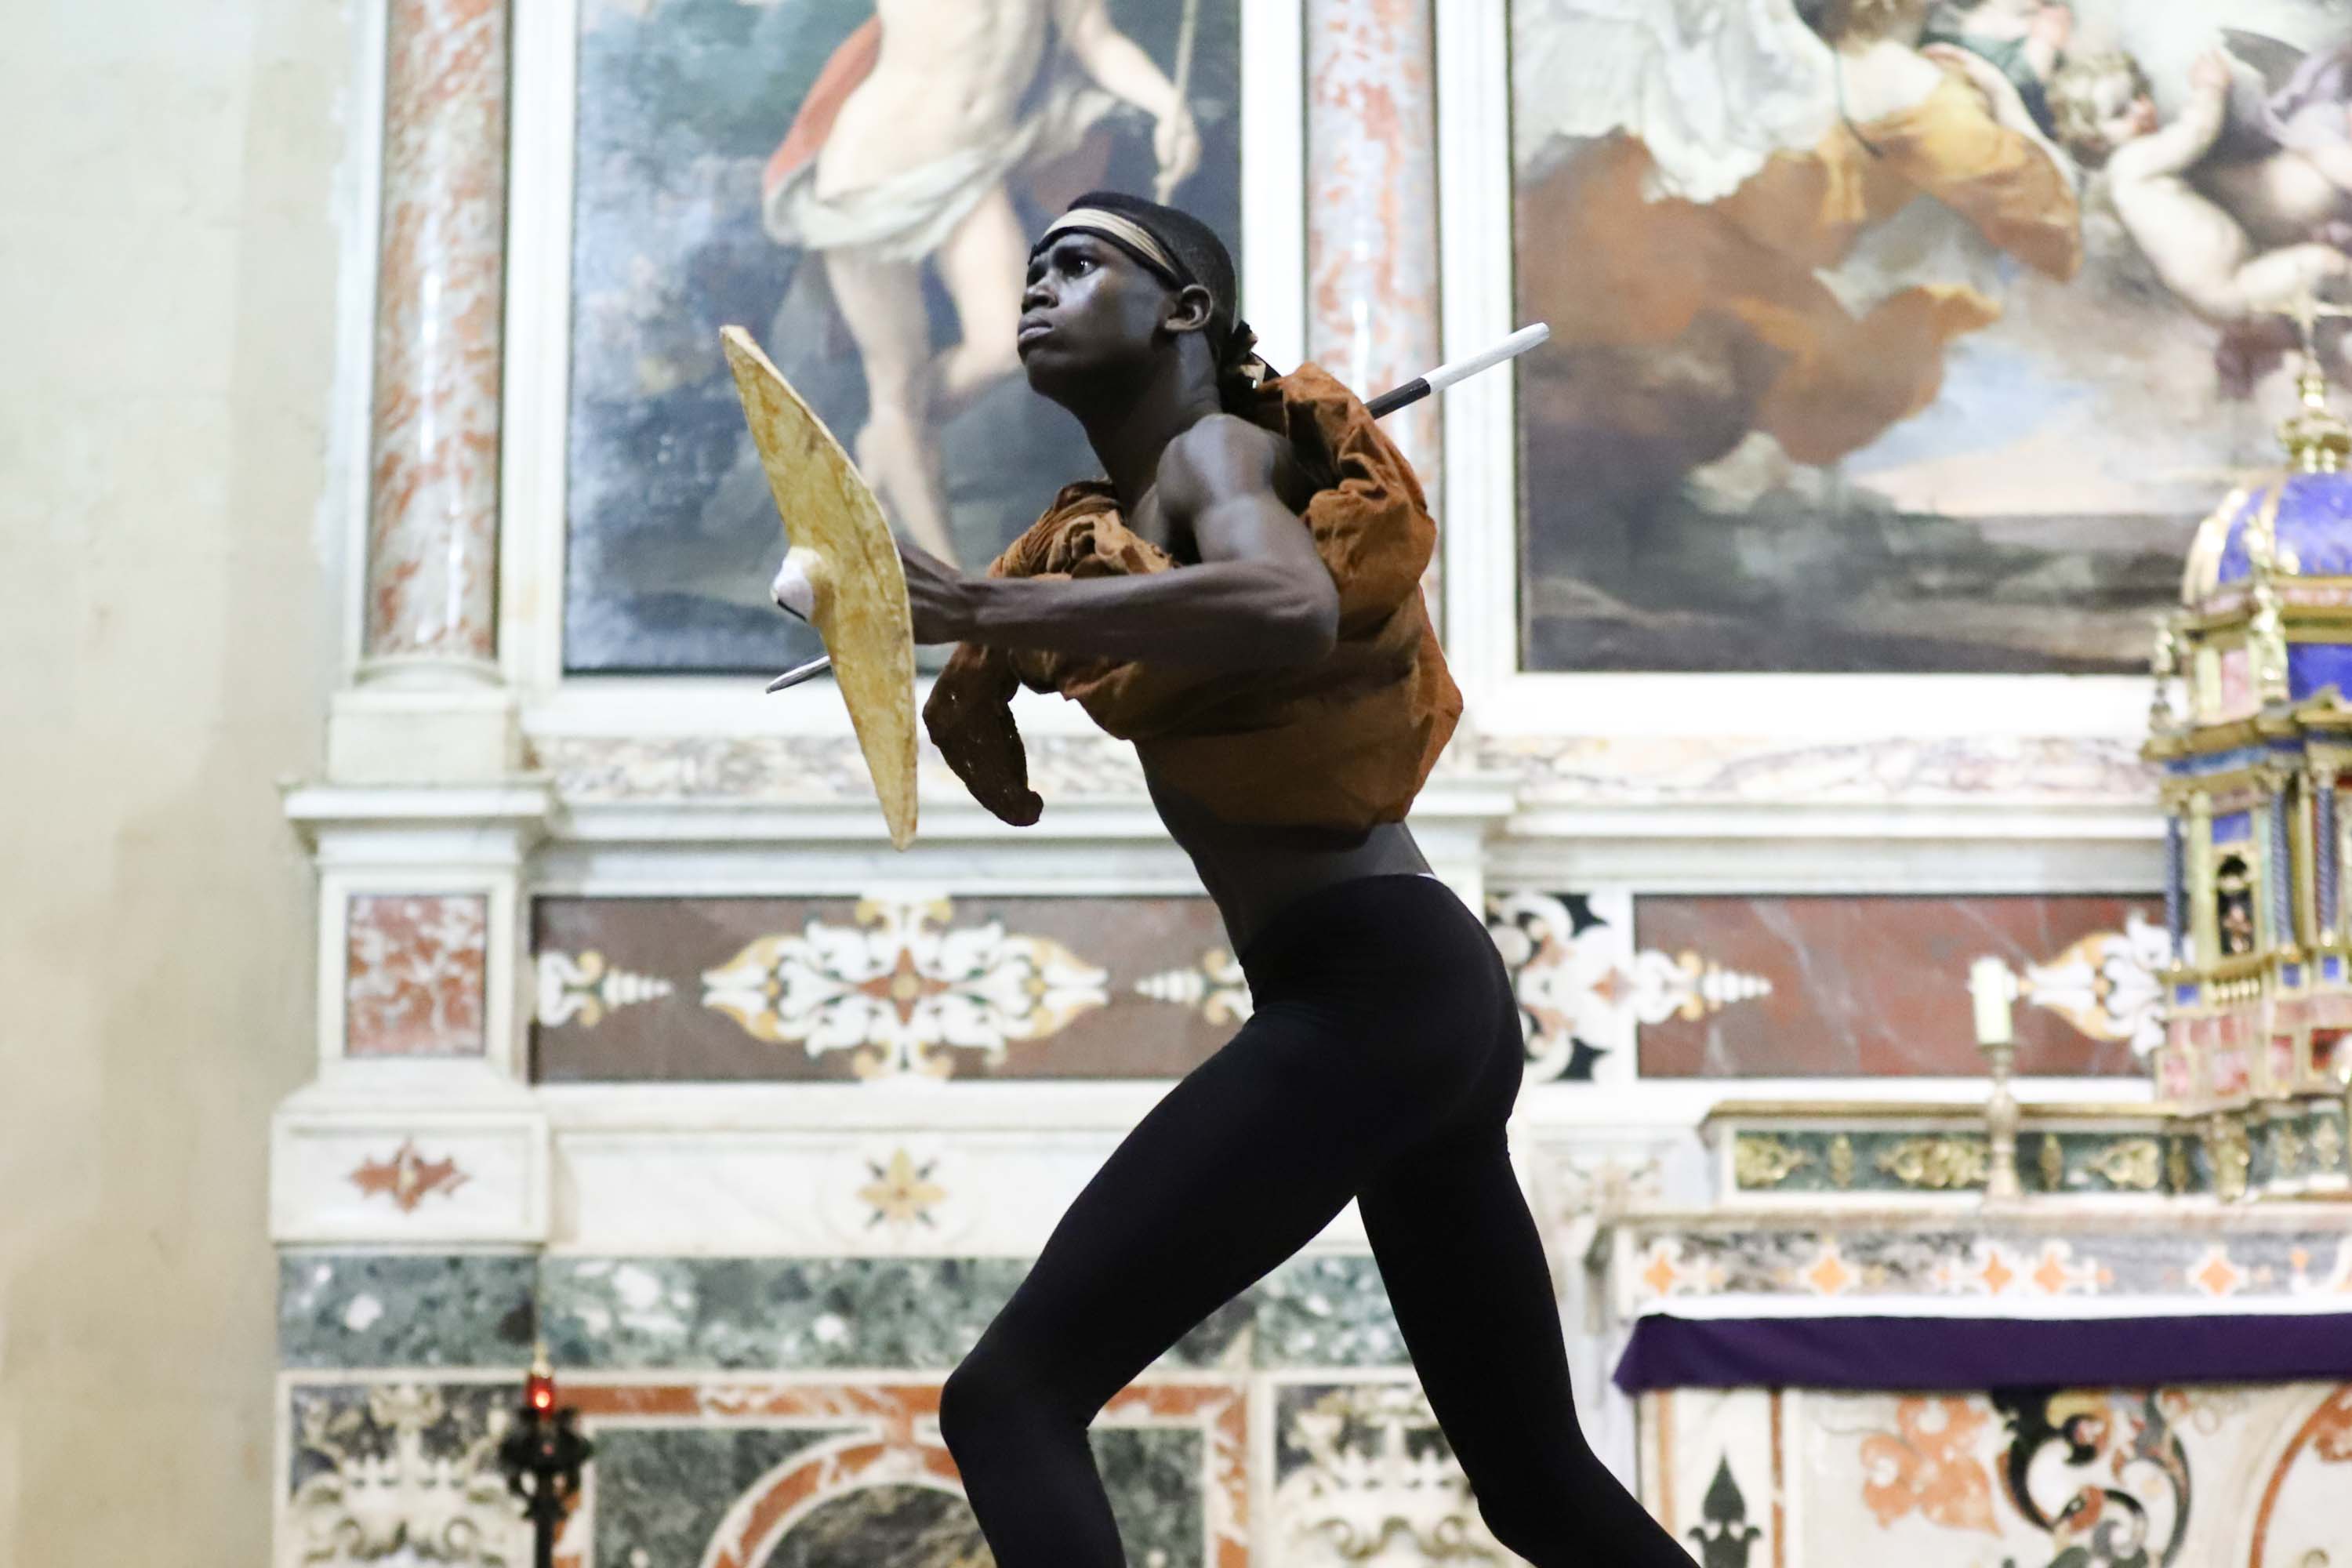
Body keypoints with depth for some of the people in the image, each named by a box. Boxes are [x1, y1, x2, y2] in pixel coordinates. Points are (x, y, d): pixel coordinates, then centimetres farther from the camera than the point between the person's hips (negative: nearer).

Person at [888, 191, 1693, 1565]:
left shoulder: (1218, 448, -5)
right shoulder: (1130, 512, 21)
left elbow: (1295, 612, -30)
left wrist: (979, 607, -31)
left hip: (1366, 988, -11)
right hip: (1427, 989, 11)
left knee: (1010, 1397, -16)